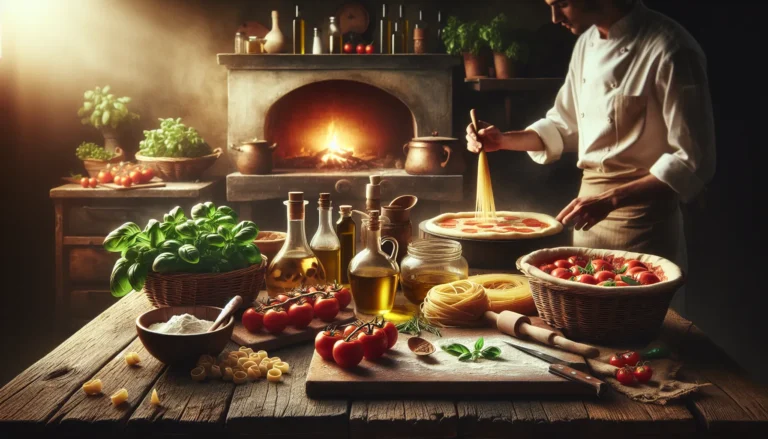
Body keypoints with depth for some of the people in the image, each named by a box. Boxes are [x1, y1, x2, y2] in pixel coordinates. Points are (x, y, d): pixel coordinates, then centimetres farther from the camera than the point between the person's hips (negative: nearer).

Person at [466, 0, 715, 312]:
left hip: (640, 216, -7)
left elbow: (692, 162, -18)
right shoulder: (587, 43, 7)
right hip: (590, 203, 7)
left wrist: (610, 200, -25)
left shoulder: (669, 50, -17)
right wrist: (503, 141, 4)